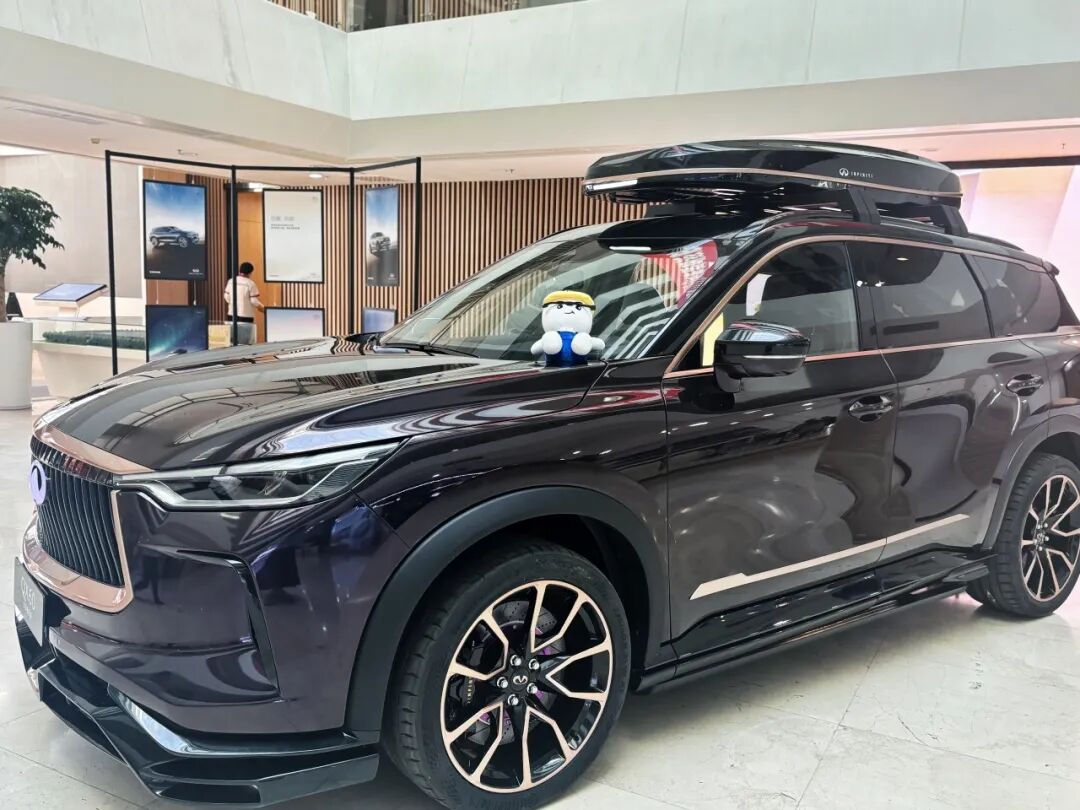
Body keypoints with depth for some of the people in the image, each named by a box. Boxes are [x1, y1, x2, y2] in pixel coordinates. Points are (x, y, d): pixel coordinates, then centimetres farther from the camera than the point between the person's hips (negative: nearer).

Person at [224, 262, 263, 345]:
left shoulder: (231, 281, 4)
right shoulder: (251, 284, -10)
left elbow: (227, 297, 9)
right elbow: (254, 301, -10)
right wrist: (262, 307, 8)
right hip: (246, 317, -5)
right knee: (246, 343, 1)